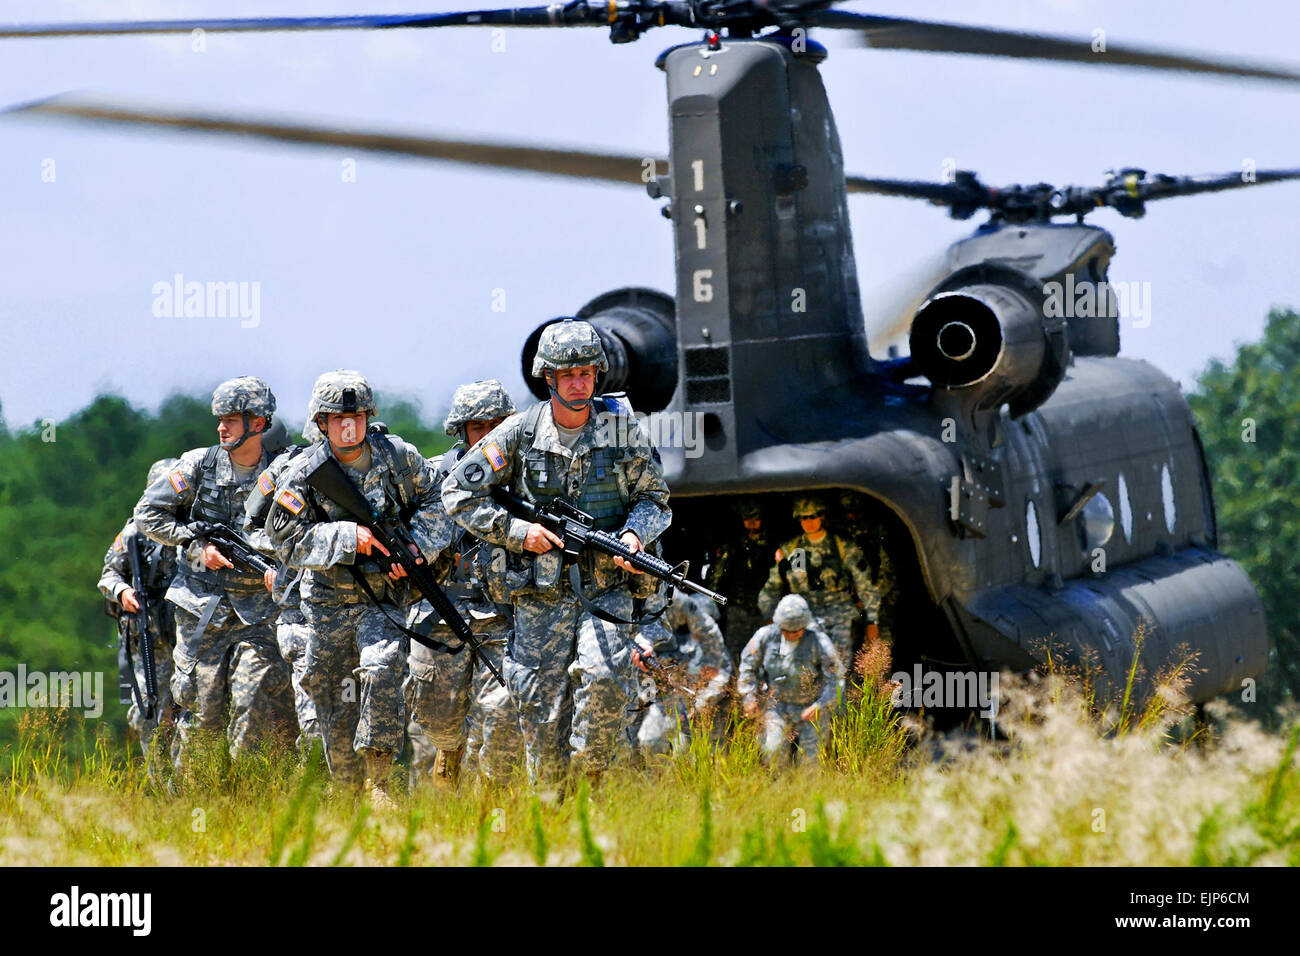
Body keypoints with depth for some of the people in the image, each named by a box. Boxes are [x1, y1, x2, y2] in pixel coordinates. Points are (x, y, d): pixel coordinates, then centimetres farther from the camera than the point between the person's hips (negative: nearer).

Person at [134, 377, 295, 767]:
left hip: (256, 613, 0)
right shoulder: (199, 464, 0)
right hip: (201, 607, 0)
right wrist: (196, 545, -5)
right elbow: (148, 514, 4)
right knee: (202, 710, 1)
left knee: (257, 705, -11)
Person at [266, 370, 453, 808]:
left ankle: (379, 783, -19)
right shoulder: (303, 475, -8)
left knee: (382, 670, -25)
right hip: (328, 603, 1)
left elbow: (433, 503, 8)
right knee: (332, 698, 7)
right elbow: (289, 540, -14)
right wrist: (348, 537, -25)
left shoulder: (397, 456, -4)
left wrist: (417, 547, -10)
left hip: (384, 597, -1)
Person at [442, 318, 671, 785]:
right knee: (542, 712, -1)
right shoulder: (520, 432, -2)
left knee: (604, 678, -24)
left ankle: (589, 780, -6)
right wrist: (515, 530, -8)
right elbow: (458, 491, 2)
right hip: (541, 594, 0)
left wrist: (635, 533, -12)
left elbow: (654, 497, 10)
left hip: (607, 587, 0)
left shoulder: (620, 427, 2)